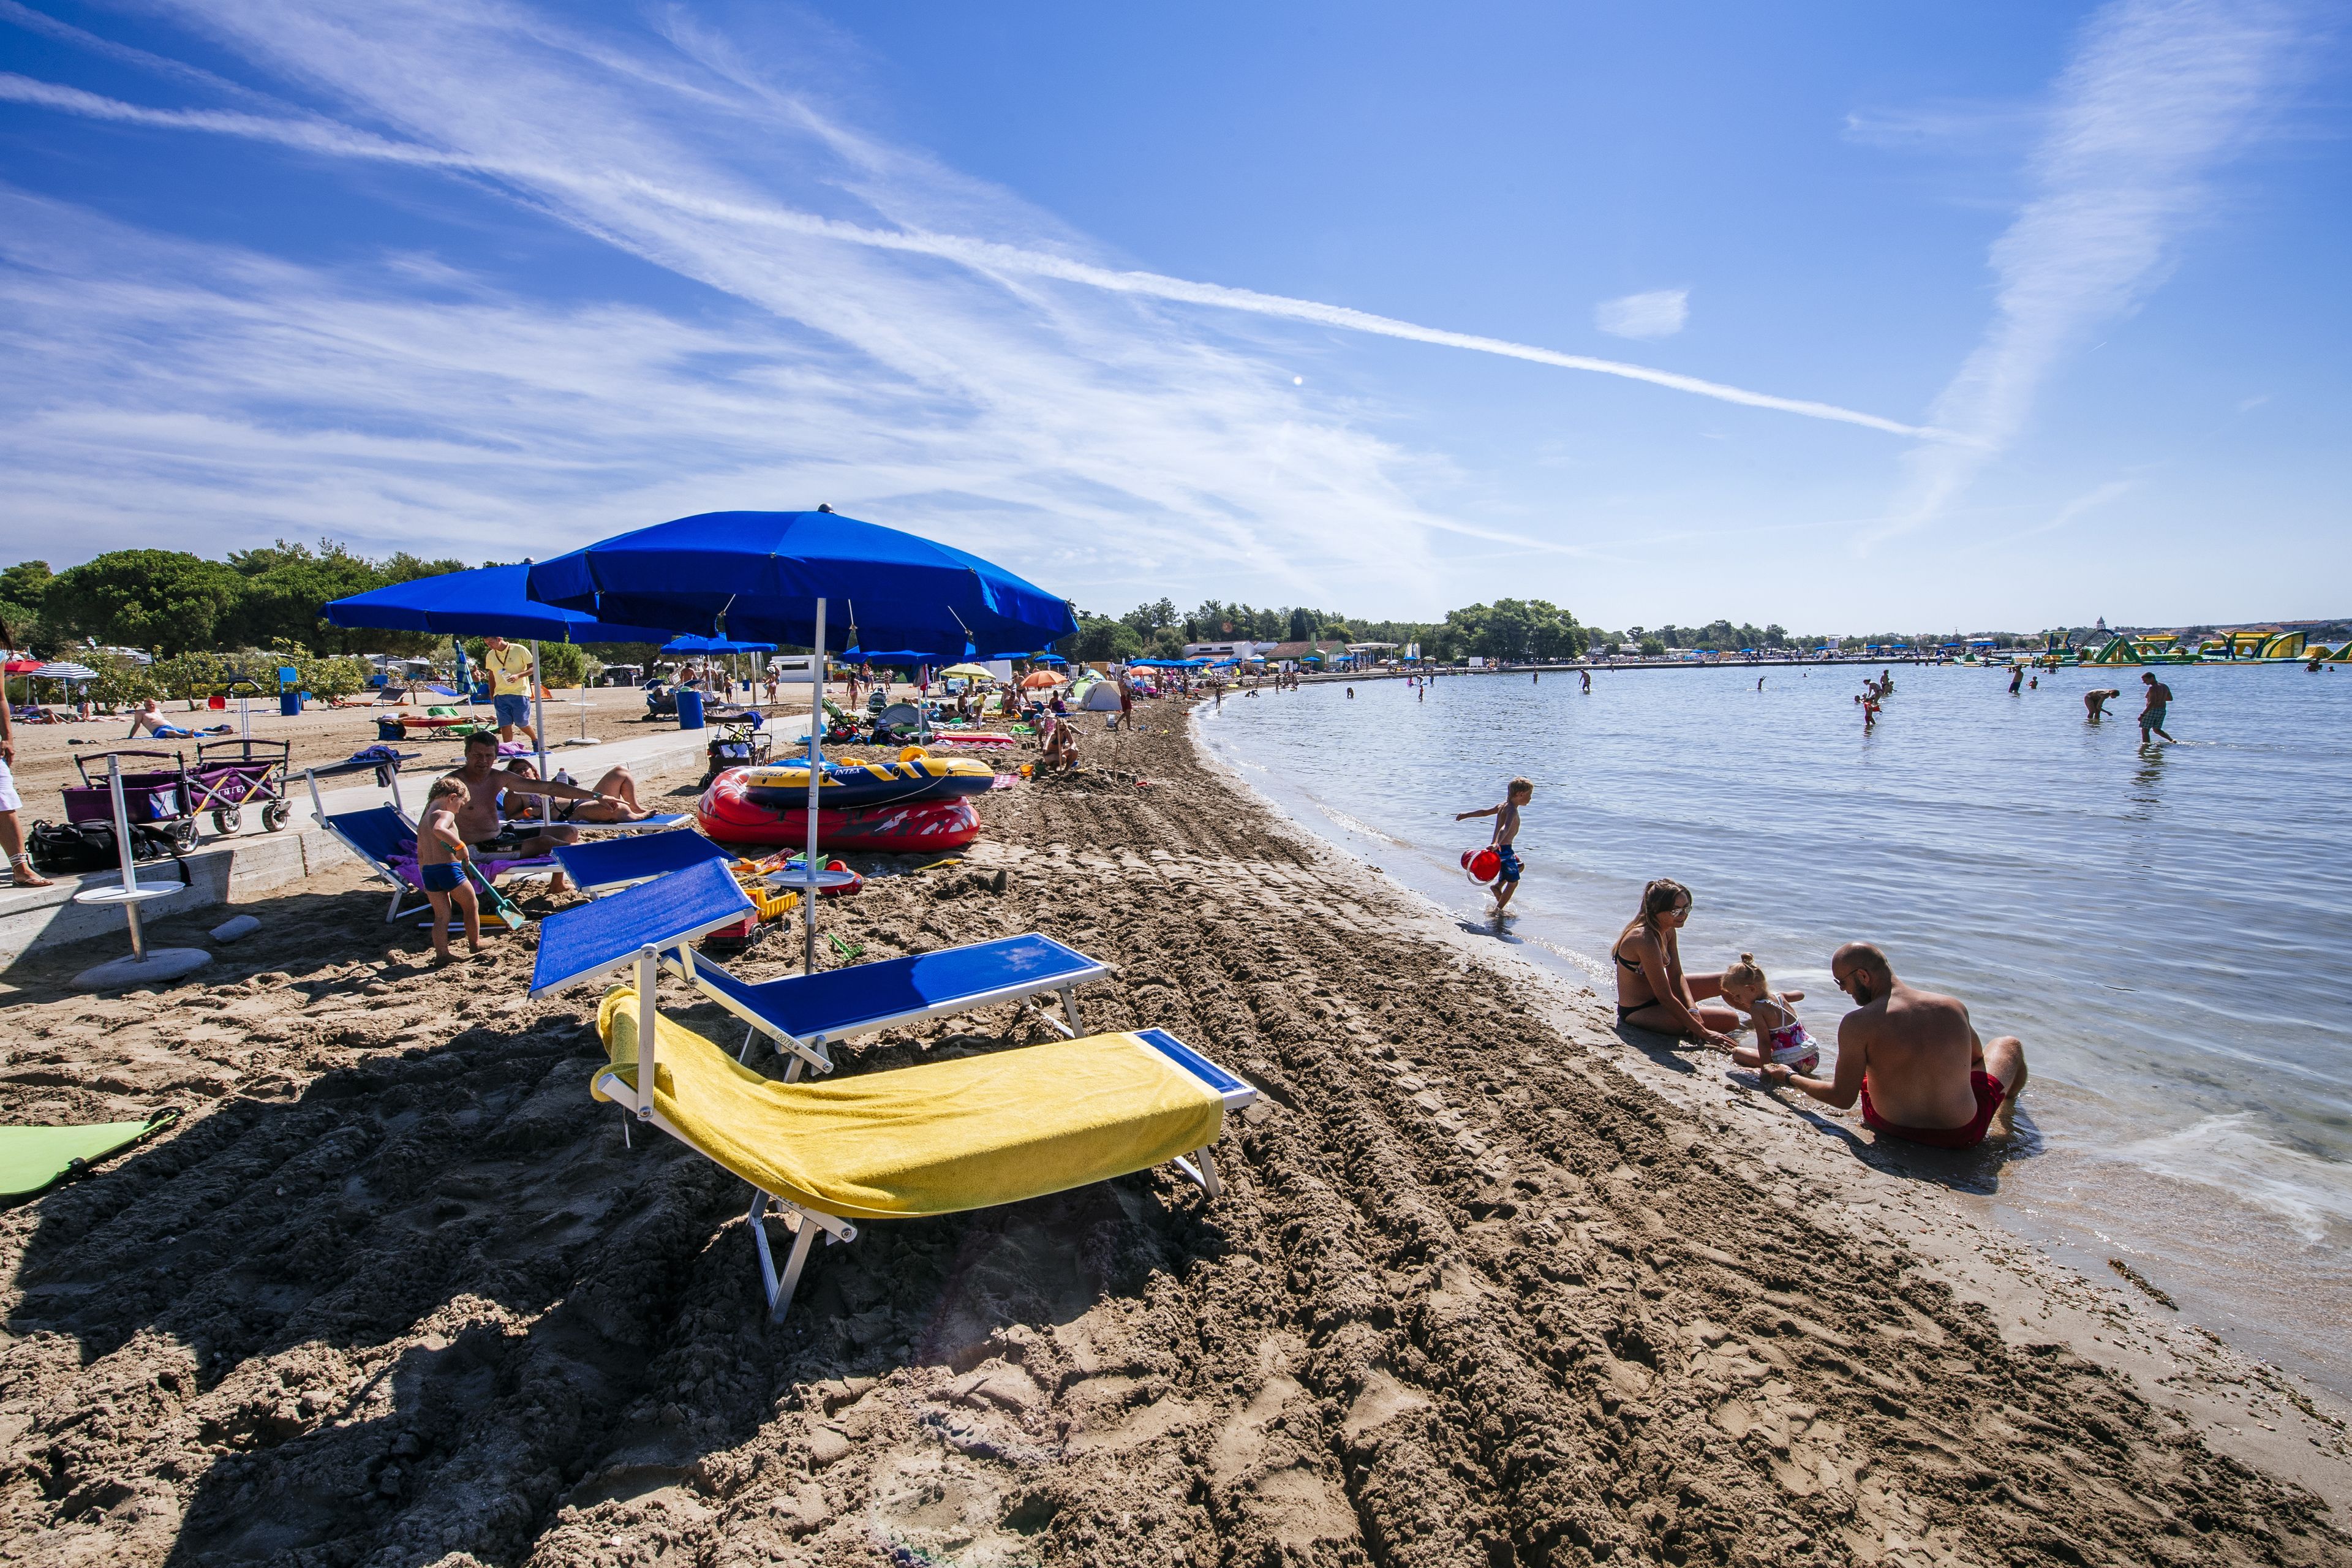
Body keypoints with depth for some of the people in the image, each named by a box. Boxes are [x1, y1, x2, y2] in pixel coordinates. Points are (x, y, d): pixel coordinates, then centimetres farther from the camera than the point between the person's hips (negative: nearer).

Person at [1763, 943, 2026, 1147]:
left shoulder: (1856, 1024, -21)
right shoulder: (1954, 1007, -11)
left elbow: (1842, 1098, -15)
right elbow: (1976, 1055, 11)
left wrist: (1789, 1077, -1)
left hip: (1892, 1129, -1)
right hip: (1963, 1135, 1)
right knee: (2010, 1043, 25)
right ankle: (2005, 1113, 49)